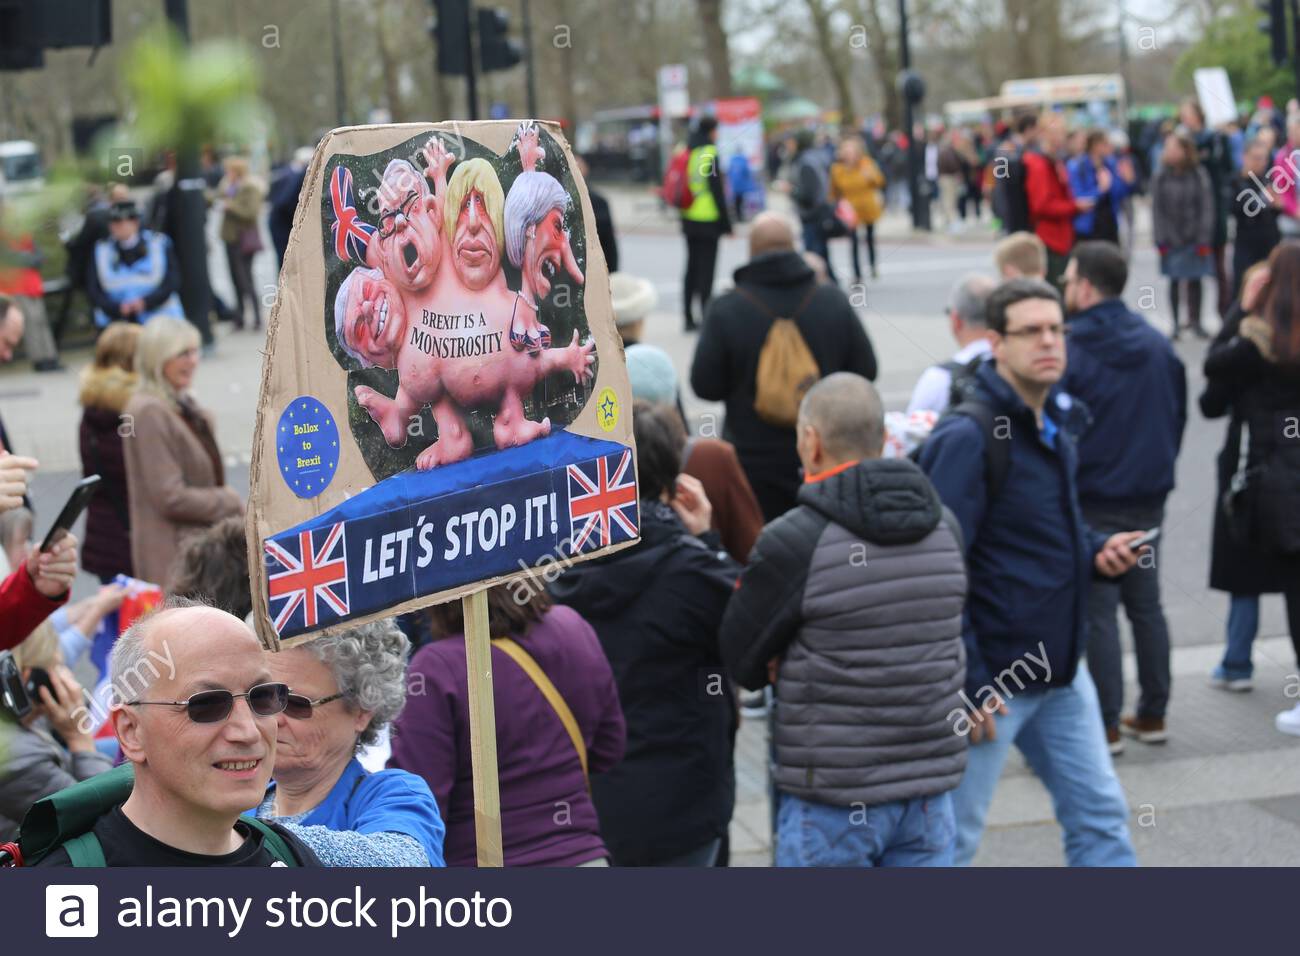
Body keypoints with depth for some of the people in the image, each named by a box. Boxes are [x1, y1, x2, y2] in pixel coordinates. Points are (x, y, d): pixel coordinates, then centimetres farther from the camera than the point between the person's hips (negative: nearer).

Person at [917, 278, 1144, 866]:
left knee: (1099, 816, 12)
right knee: (951, 836, 4)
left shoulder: (1053, 432, 11)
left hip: (1061, 673, 9)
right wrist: (966, 684, -22)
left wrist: (1096, 553, 2)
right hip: (990, 679, -8)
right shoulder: (968, 437, -17)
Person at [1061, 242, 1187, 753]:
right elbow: (1179, 416, 11)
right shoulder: (1158, 345, 3)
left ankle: (1106, 725, 5)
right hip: (1149, 500, 6)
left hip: (1092, 504, -6)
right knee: (1146, 606, 15)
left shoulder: (1069, 353, -16)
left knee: (1097, 614, 1)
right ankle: (1153, 715, 21)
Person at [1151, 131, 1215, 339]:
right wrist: (1161, 241, -6)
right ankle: (1176, 324, 13)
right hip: (1171, 240, 0)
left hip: (1194, 238, 0)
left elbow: (1206, 207, -2)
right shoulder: (1160, 177, -2)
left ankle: (1195, 321, 16)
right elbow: (1157, 210, -1)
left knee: (1195, 281, 5)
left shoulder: (1199, 175, -3)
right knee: (1174, 281, 4)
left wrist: (1204, 240, -6)